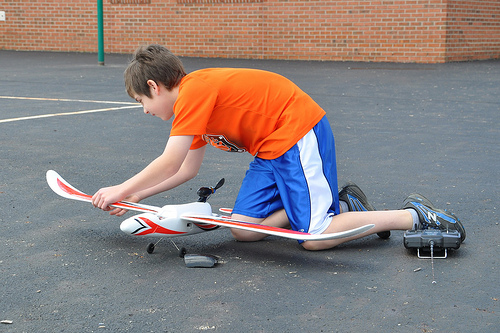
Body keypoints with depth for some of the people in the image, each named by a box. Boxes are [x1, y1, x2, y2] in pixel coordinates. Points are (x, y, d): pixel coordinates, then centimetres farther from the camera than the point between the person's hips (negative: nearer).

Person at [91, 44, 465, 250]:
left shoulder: (193, 90, -17)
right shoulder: (199, 96, 14)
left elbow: (168, 165, -19)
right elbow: (187, 169, 19)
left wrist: (121, 190, -6)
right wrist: (135, 195, 16)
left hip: (298, 132, -10)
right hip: (271, 149, 10)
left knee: (315, 237, -15)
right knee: (244, 229, 0)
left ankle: (415, 215, -3)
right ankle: (340, 205, 10)